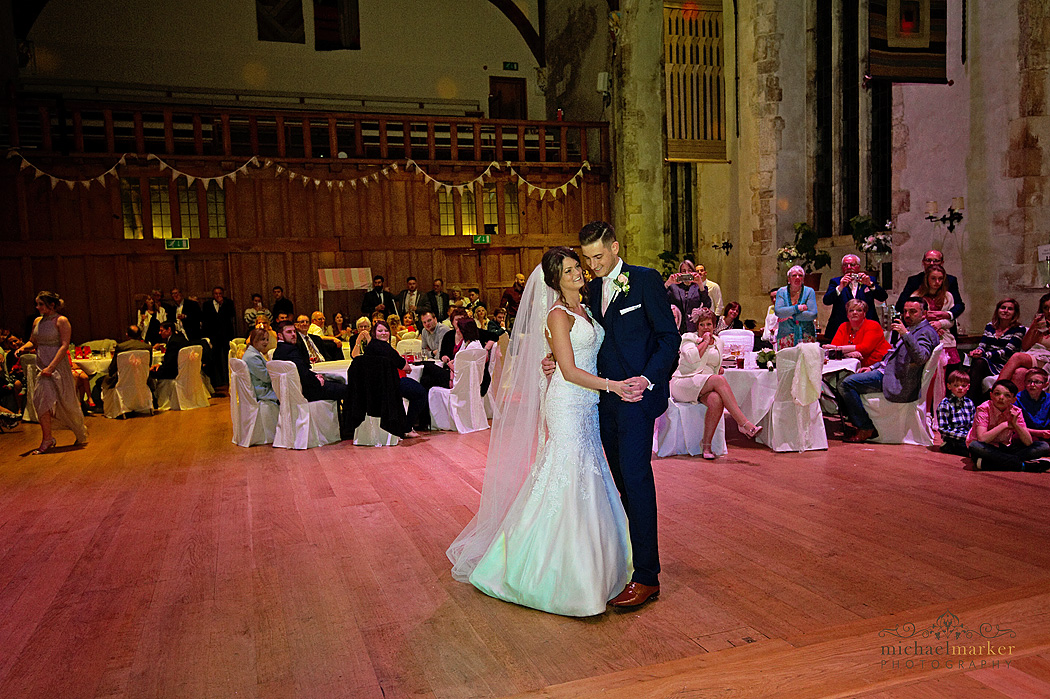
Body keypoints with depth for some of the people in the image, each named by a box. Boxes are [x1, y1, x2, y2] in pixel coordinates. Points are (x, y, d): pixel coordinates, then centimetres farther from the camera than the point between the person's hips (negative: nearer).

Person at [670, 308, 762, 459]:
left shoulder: (718, 342, 20)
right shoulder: (688, 337, 5)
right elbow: (692, 357, -16)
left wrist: (720, 368, 9)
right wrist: (705, 341, -5)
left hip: (706, 388, 5)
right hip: (683, 384, -4)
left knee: (717, 400, -34)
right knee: (719, 380, -33)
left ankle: (707, 445, -27)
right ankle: (744, 424, -38)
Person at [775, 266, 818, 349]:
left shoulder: (809, 292, 3)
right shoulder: (782, 291, 6)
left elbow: (813, 315, -8)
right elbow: (778, 312, -10)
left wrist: (792, 316, -10)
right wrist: (797, 308, -14)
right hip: (785, 335, 0)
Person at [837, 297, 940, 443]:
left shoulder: (926, 332, -8)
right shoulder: (912, 330, 24)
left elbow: (921, 358, -28)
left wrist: (905, 334, -35)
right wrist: (873, 367, 18)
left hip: (897, 381, -11)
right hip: (886, 371, 11)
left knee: (847, 384, -22)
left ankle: (866, 429, -13)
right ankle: (858, 422, 12)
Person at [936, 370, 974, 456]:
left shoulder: (969, 403, 15)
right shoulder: (945, 404, -4)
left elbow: (973, 424, 19)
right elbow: (943, 429, -10)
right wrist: (964, 436, -16)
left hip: (969, 438, 6)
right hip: (952, 442, -6)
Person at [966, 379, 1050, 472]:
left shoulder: (1016, 412, -4)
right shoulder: (984, 409, -15)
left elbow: (1028, 443, -9)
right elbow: (982, 439, -29)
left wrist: (1015, 423, -22)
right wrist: (1004, 425, -24)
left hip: (1005, 448, 5)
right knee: (974, 446, -38)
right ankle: (1024, 465, -28)